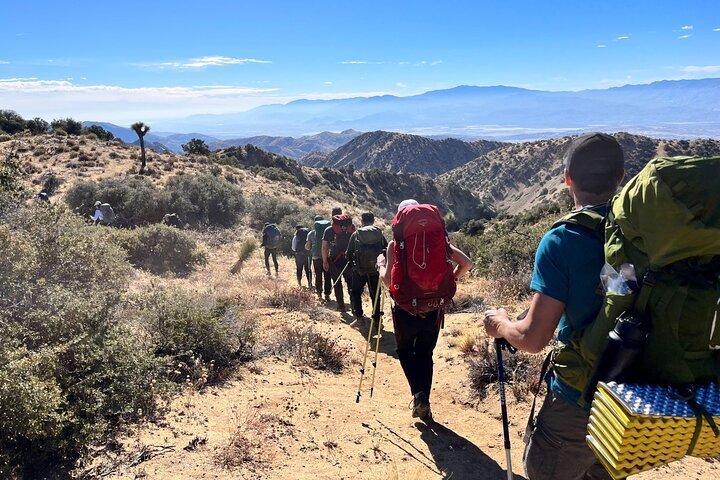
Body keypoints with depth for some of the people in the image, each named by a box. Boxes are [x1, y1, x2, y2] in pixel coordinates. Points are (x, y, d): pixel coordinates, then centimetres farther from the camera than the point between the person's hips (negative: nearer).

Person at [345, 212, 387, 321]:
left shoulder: (356, 235, -4)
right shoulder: (379, 234, -2)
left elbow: (348, 254, -2)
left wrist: (353, 264, 16)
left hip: (359, 270, -1)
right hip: (375, 270, 1)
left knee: (355, 292, 17)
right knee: (375, 294, 14)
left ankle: (358, 314, 8)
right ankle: (376, 317, 16)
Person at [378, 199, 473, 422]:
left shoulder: (396, 244, -8)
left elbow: (388, 280, -15)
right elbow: (466, 263, -3)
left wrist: (380, 264, 4)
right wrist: (448, 282, 10)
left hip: (405, 309, -2)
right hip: (434, 309, 2)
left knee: (405, 351, 20)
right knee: (425, 354, 19)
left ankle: (418, 394, 1)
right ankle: (424, 403, 21)